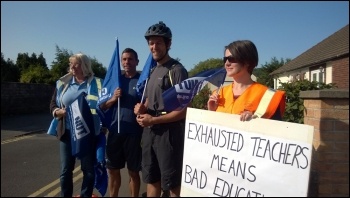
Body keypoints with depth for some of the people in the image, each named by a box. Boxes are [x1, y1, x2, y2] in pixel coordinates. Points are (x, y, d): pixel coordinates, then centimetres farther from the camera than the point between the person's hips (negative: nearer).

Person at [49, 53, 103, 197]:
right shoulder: (63, 83, 8)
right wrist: (59, 112, -9)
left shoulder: (97, 83, -1)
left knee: (89, 170, 7)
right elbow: (53, 105, 13)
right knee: (65, 170, 9)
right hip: (67, 133, 3)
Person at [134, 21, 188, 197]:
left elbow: (183, 110, -16)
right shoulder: (153, 71, 15)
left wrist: (153, 120, -16)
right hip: (149, 132, 9)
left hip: (168, 132, -8)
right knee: (151, 179, 20)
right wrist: (142, 107, 3)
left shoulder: (177, 70, -12)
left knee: (172, 183, 3)